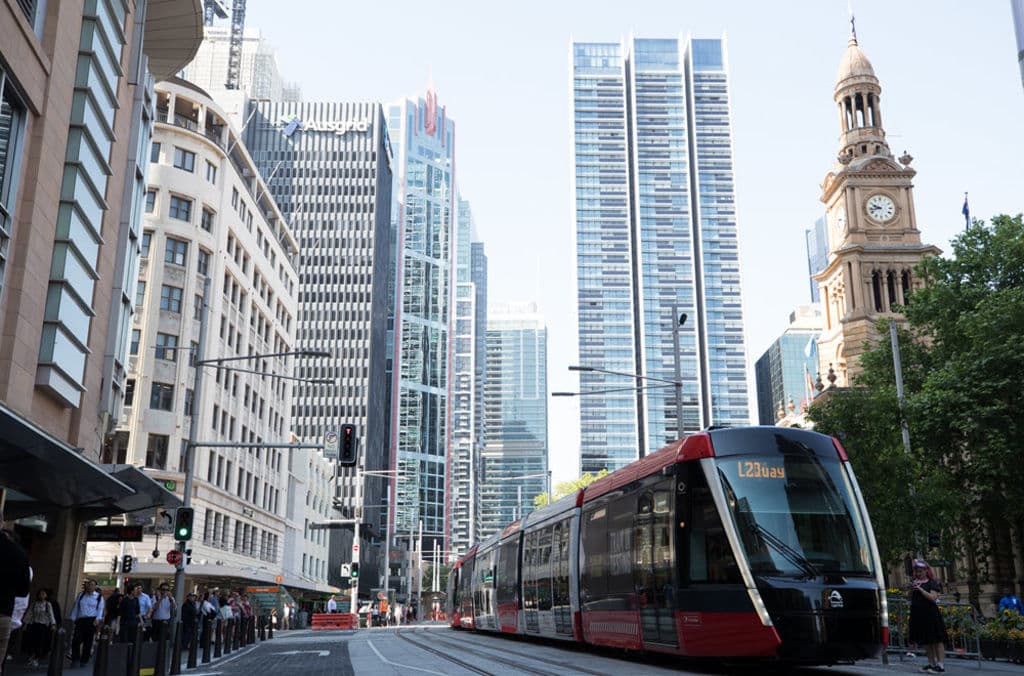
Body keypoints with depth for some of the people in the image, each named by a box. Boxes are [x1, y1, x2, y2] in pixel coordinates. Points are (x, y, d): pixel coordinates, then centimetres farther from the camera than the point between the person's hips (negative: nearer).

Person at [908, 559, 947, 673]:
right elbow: (908, 596, 11)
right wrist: (911, 588, -7)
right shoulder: (914, 582, 14)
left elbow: (933, 597, -14)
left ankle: (940, 665, -5)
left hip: (930, 614, -6)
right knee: (926, 642, 12)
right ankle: (931, 663, 20)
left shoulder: (932, 583, -4)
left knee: (937, 640, -5)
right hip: (918, 615, 6)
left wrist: (921, 589, -19)